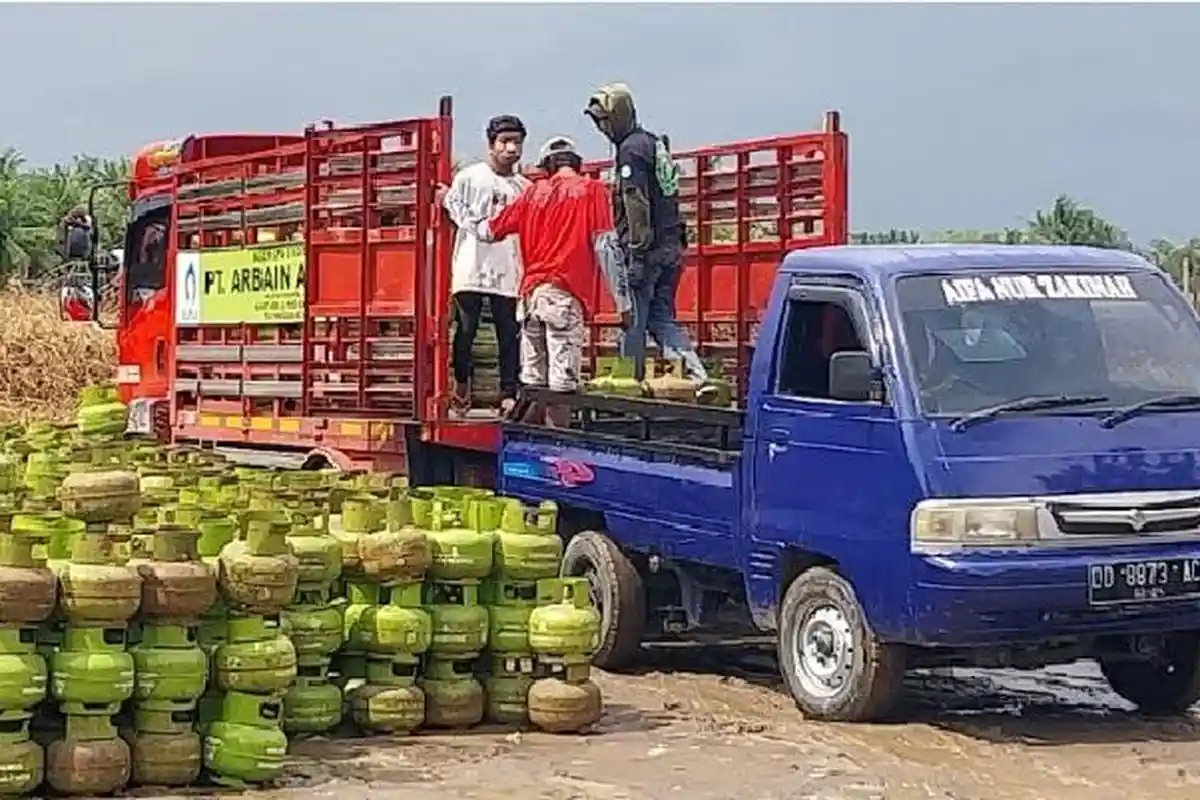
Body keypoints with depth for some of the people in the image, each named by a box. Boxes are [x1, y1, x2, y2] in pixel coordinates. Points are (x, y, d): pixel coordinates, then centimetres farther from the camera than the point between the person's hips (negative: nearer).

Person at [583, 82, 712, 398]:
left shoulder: (631, 149, -11)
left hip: (647, 247, -9)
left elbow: (637, 205, -18)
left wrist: (636, 254, -20)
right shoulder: (654, 144, 19)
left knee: (632, 321, -1)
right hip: (671, 245, 9)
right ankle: (696, 375, -4)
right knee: (662, 318, 10)